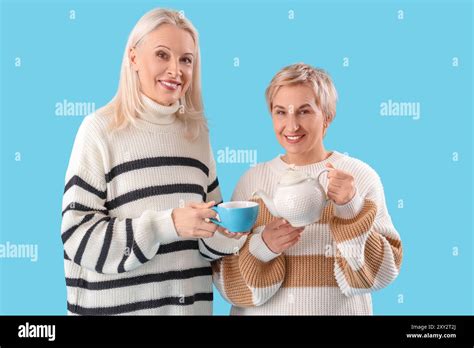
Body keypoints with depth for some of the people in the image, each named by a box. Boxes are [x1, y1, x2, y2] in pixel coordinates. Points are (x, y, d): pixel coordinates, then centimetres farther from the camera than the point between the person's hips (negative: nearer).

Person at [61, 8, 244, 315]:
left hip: (192, 302, 5)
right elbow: (78, 235, -15)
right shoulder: (101, 129, -10)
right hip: (117, 305, -4)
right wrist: (168, 225, -24)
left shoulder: (197, 132, 5)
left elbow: (208, 237, 10)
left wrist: (223, 232, -12)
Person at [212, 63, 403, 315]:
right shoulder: (252, 181, -5)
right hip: (262, 311, 1)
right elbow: (224, 277, -5)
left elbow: (382, 274, -10)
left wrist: (352, 211, -23)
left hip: (340, 310, -1)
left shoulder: (360, 177, -10)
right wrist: (261, 247, -22)